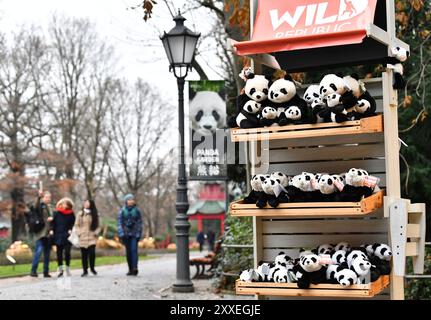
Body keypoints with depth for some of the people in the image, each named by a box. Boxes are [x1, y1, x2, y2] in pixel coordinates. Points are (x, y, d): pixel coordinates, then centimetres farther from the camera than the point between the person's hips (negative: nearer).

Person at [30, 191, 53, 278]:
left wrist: (52, 218, 1)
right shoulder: (40, 205, -2)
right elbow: (35, 206, -25)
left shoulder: (50, 207, 19)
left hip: (48, 233, 7)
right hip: (41, 232, -7)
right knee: (39, 250, -18)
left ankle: (46, 272, 13)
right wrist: (39, 197, -39)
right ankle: (33, 270, -15)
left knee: (47, 253, 8)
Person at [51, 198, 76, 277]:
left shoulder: (71, 214, 4)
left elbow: (73, 223, 7)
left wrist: (71, 230, -8)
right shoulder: (56, 213, 3)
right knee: (59, 252, 3)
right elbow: (53, 222, 5)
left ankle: (67, 268, 9)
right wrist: (52, 230, -7)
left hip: (67, 236, 0)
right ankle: (60, 269, 12)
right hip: (58, 235, 0)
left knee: (67, 252, -4)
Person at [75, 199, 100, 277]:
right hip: (83, 238, 0)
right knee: (84, 255, 2)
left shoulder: (95, 214, 7)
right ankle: (85, 271, 11)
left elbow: (98, 225, 9)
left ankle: (92, 268, 11)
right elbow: (76, 225, 7)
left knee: (92, 253, -12)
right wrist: (79, 233, -4)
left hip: (92, 237, 0)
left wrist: (96, 233, -4)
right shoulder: (80, 214, 5)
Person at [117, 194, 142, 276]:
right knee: (128, 252, 5)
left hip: (134, 234, -2)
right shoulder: (122, 211, 4)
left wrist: (138, 234, -3)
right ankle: (130, 269, 11)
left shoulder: (137, 210, 3)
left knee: (134, 250, -16)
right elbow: (119, 223, 2)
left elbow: (139, 223, 4)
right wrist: (121, 234, -8)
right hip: (126, 234, 2)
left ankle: (135, 267, -25)